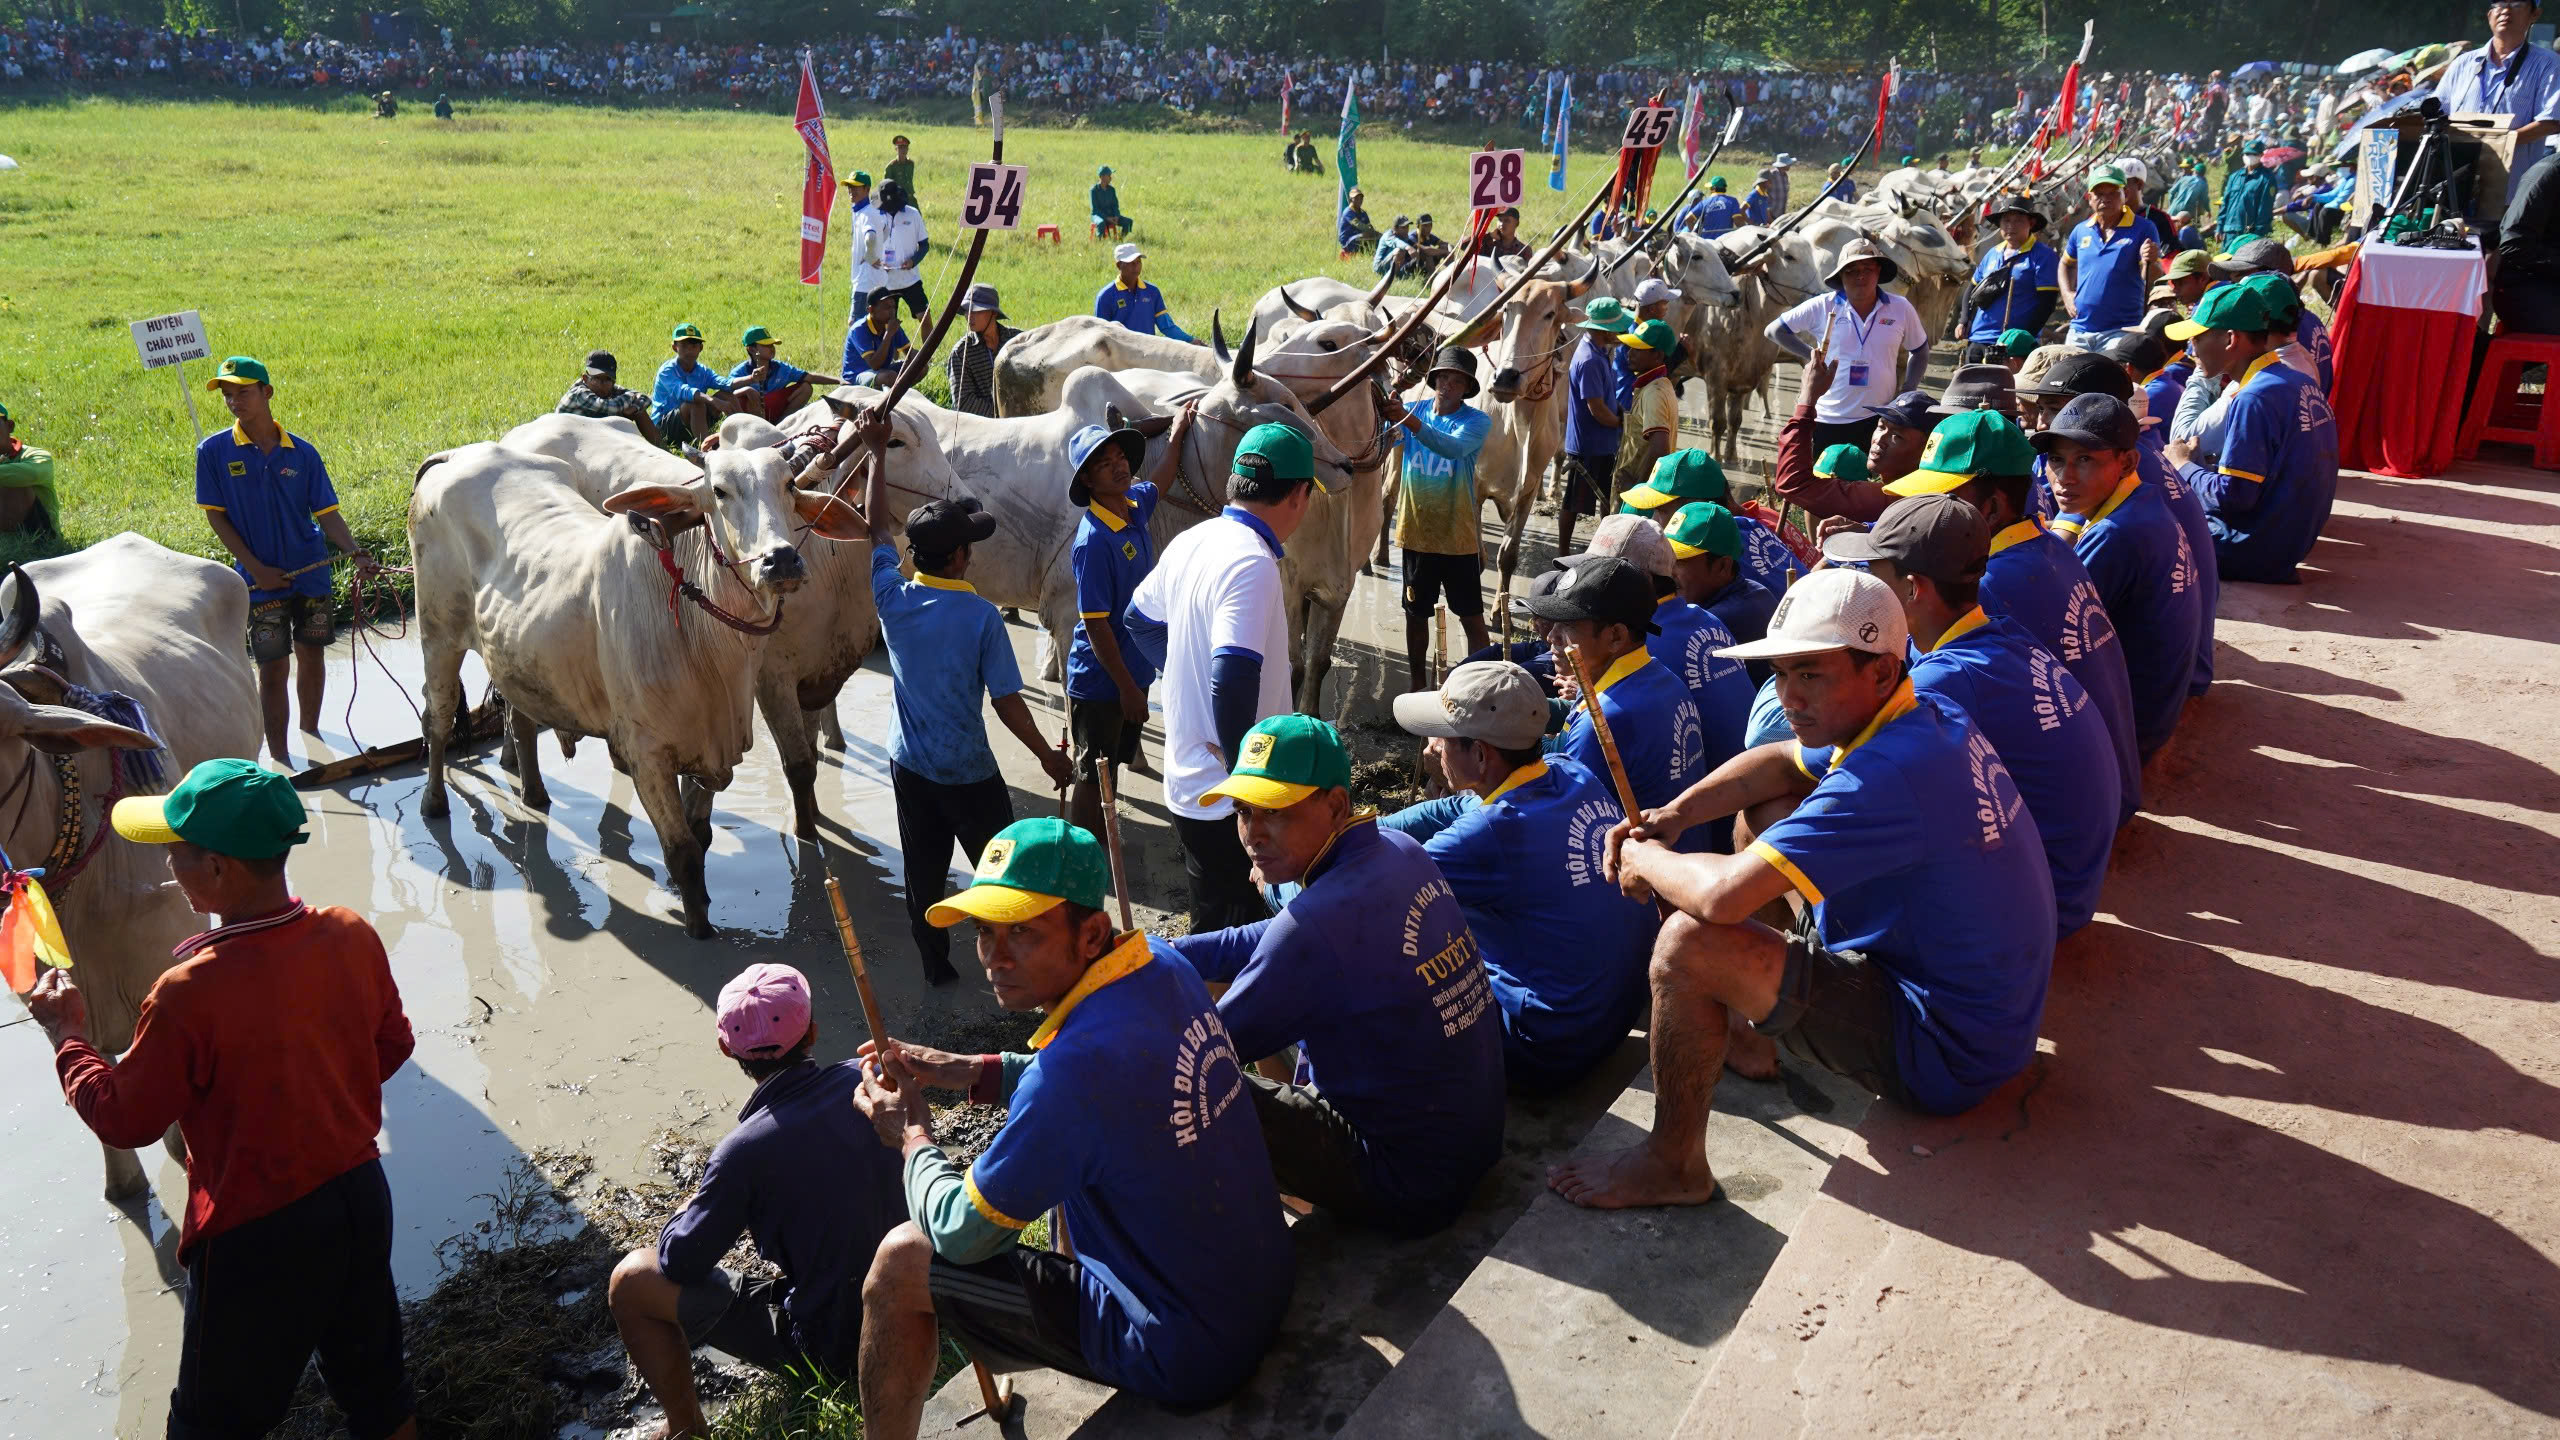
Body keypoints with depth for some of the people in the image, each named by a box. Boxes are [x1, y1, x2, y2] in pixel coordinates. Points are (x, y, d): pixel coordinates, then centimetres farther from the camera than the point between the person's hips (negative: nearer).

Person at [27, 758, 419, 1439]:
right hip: (360, 1197, 5)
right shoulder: (353, 935, -11)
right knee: (377, 1385, 23)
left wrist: (67, 1035, 3)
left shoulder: (189, 993, -26)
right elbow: (391, 1047, 4)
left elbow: (124, 1120, -11)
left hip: (257, 1237, -5)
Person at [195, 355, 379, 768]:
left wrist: (355, 553, -19)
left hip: (311, 571, 2)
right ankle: (279, 758, 11)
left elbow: (327, 513, -2)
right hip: (261, 578, -2)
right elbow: (214, 515, -4)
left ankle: (310, 733, 34)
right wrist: (255, 568, -11)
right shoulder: (214, 451, -6)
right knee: (272, 669, 0)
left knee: (312, 655, 13)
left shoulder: (303, 452, -3)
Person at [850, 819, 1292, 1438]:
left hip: (1187, 1357, -8)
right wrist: (963, 1070, 7)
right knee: (1057, 1170, 30)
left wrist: (912, 1137, 3)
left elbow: (962, 1234, -16)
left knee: (901, 1261, 0)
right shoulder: (1166, 966, -8)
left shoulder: (1076, 1063, -31)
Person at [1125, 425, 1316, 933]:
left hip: (1186, 782, 9)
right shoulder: (1252, 563, -22)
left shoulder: (1190, 542, 6)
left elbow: (1140, 619, 22)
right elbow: (1234, 680, -30)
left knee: (1211, 920, 23)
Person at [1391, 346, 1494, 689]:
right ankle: (1417, 684, 29)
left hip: (1458, 536, -3)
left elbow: (1455, 447, -32)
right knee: (1416, 612, 14)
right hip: (1415, 532, 3)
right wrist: (1386, 414, -37)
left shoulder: (1477, 421, -11)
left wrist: (1411, 423, -47)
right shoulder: (1411, 410, 0)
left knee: (1471, 616, 5)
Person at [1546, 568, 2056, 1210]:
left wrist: (1644, 860, -13)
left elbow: (1722, 894, -35)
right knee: (1768, 812, 17)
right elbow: (1779, 764, 16)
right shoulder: (1933, 718, 0)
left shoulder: (1887, 777, -31)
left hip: (1942, 1054, -10)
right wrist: (1674, 814, -1)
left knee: (1689, 942, -24)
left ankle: (1673, 1165, -6)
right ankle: (1753, 1020, 28)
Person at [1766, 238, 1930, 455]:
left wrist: (1907, 391, 3)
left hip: (1878, 420, 1)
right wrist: (1811, 355, -4)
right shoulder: (1822, 307, -5)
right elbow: (1774, 331, 3)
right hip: (1826, 421, -1)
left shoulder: (1900, 309, 1)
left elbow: (1920, 351, 15)